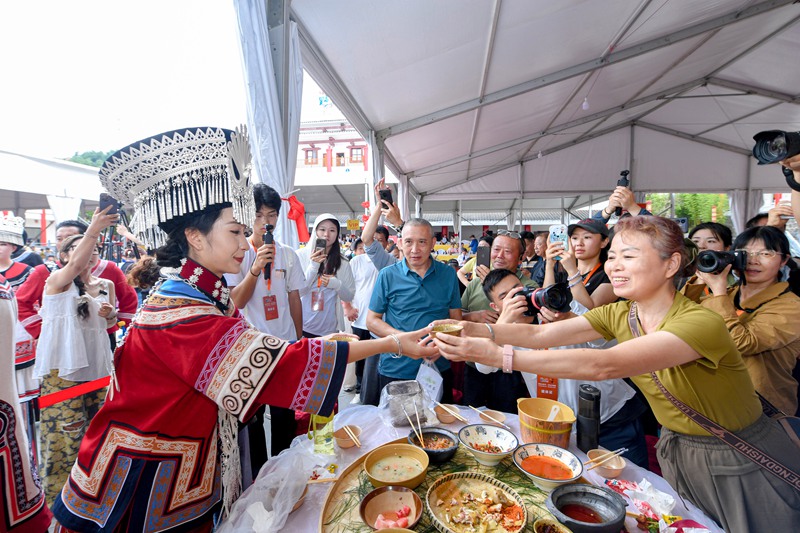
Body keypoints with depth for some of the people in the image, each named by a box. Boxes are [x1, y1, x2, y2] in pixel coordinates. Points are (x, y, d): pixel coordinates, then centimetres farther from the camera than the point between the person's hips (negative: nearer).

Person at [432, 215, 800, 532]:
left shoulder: (700, 323, -31)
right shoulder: (618, 315, -9)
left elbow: (604, 366, -44)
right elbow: (539, 333, -21)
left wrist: (499, 356, -49)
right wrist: (474, 329, -37)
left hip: (743, 467, -5)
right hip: (677, 451, 6)